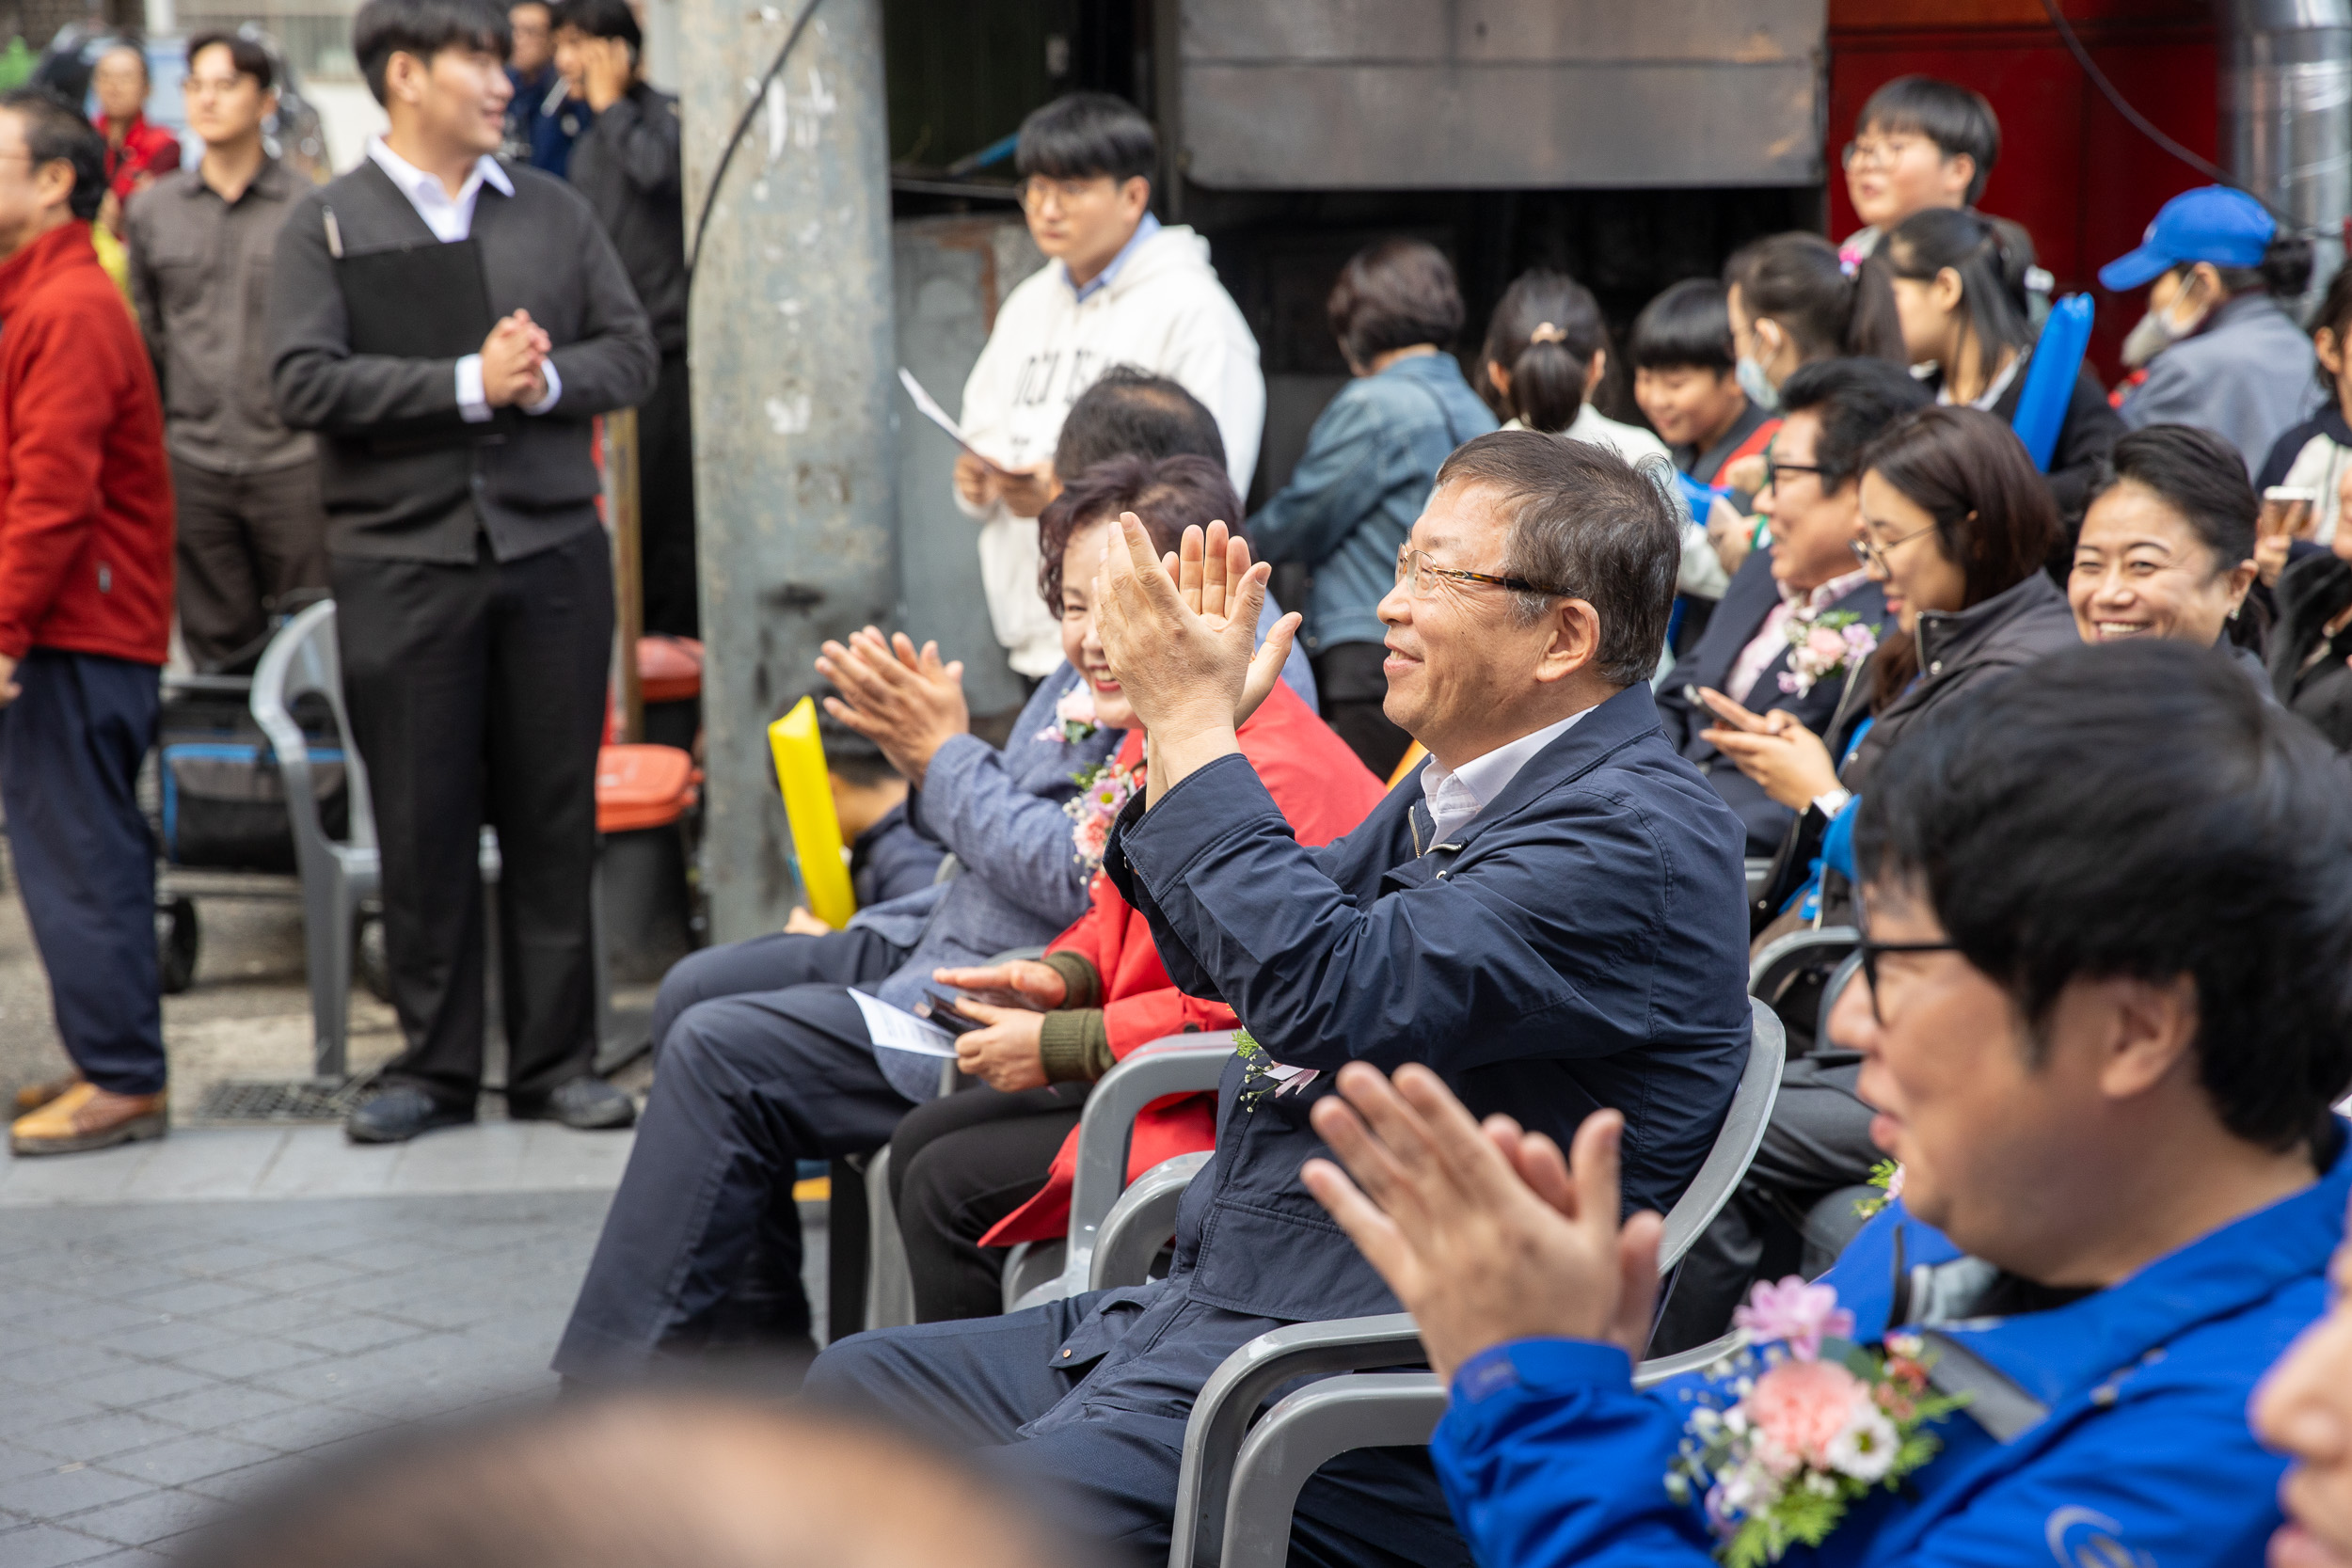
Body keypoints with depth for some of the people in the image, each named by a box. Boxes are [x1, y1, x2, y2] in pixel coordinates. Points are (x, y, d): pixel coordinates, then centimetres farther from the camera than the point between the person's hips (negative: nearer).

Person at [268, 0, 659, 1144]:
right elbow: (303, 383, -11)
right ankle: (434, 1064, 14)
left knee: (554, 813, 5)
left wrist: (547, 379, -11)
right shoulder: (326, 225, 1)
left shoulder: (552, 212, 11)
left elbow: (631, 353, 10)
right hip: (401, 564, -2)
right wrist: (469, 384, -16)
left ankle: (555, 1059, 14)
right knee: (422, 823, 3)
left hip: (552, 550, 3)